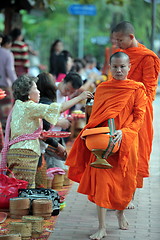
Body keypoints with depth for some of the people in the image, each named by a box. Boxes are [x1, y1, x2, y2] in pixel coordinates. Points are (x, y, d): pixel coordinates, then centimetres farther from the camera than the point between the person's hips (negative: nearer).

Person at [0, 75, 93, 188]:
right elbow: (59, 108, -12)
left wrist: (40, 135, 17)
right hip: (24, 153, -9)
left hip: (15, 152, 9)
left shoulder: (18, 106, 17)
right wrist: (80, 97, -3)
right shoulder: (30, 107, -10)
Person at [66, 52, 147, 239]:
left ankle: (120, 212, 39)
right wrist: (88, 132, -7)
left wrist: (123, 132, -20)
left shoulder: (137, 89, -1)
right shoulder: (101, 88, 7)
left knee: (125, 182, 8)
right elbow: (95, 116, 11)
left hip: (126, 142, -1)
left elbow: (138, 118, -5)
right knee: (101, 180, -7)